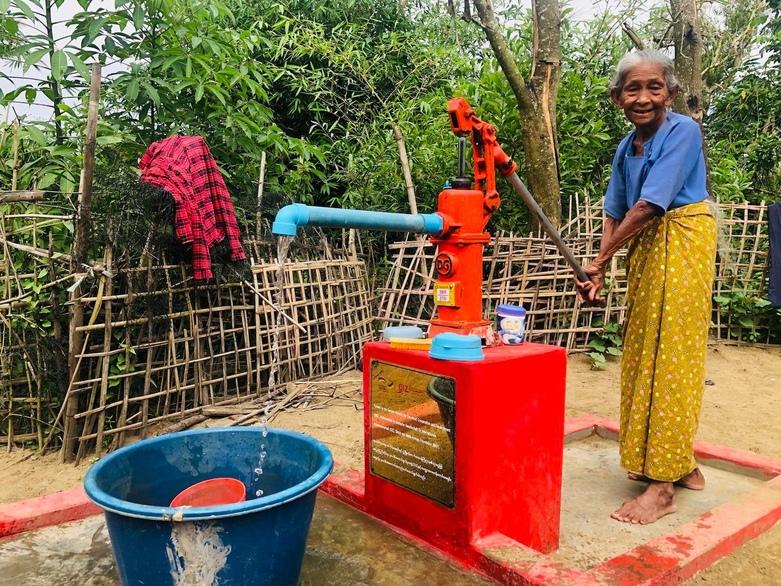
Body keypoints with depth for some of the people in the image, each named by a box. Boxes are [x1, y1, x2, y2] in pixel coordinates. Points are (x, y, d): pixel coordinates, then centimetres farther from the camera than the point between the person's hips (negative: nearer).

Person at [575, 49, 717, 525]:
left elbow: (648, 207, -20)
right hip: (645, 249, 8)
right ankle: (684, 465, 25)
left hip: (683, 242, -8)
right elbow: (615, 213, 9)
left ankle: (663, 487, 1)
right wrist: (600, 272, -2)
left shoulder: (682, 131, -13)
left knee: (671, 357, -7)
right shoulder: (626, 148, 10)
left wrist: (599, 260, -16)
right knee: (643, 355, 10)